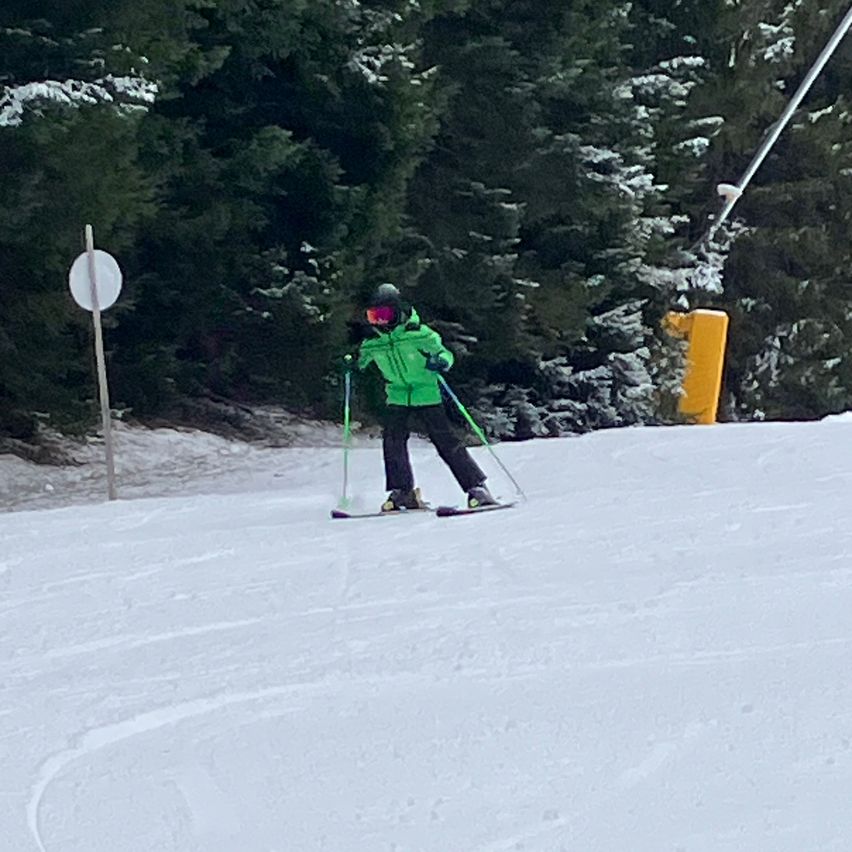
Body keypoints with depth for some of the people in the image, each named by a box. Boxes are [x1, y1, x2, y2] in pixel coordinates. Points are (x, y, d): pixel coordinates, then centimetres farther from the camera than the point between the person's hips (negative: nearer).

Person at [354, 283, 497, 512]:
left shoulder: (418, 334, -15)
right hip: (397, 397, 4)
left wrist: (439, 362, -30)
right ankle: (402, 492, -2)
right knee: (392, 440, -14)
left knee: (447, 443, -6)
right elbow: (361, 360, 18)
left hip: (428, 396, -4)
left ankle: (477, 487, 1)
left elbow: (446, 354, -7)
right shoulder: (372, 343, -3)